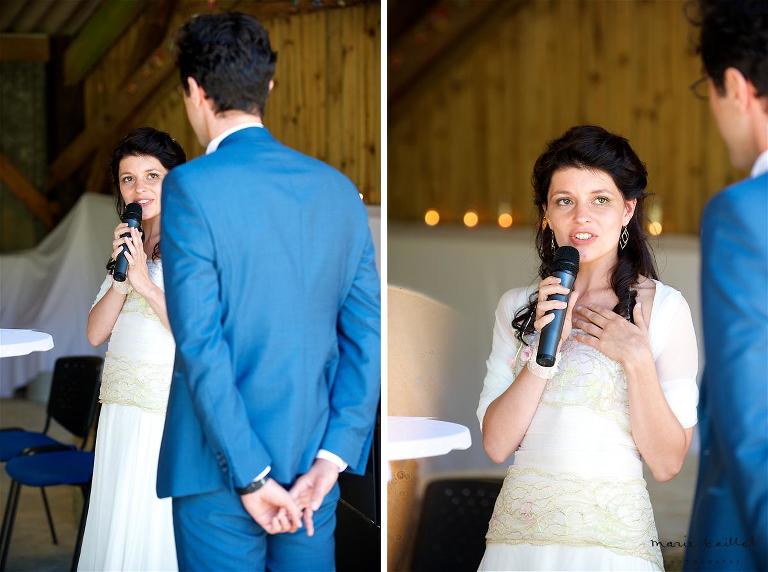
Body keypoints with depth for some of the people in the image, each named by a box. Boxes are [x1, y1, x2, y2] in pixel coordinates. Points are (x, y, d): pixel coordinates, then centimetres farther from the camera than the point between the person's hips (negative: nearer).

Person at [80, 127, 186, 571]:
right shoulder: (128, 243, 13)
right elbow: (96, 333, 6)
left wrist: (145, 283, -19)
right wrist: (122, 277, -9)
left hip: (174, 402, -7)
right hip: (121, 401, 7)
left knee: (163, 524, 1)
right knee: (118, 521, 12)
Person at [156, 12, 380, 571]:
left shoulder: (190, 188, -11)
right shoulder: (339, 189, 5)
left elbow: (201, 344, -16)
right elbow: (367, 335, 1)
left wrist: (250, 477, -13)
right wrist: (332, 458, -2)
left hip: (222, 473, -5)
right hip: (314, 464, 5)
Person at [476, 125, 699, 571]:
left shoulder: (664, 306, -5)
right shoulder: (517, 307, 4)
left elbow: (667, 463, -6)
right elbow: (497, 445, -4)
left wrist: (636, 360, -16)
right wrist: (545, 349, -13)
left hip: (613, 535, -2)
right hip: (517, 534, 2)